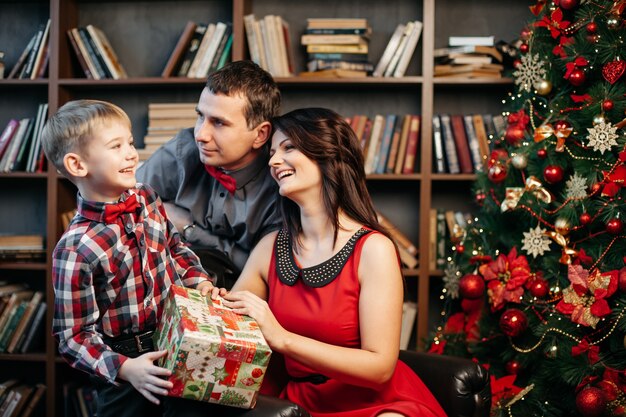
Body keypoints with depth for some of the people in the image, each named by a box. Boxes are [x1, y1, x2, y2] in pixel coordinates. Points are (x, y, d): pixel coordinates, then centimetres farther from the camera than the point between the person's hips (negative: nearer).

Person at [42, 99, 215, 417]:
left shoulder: (145, 197, -5)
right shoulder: (76, 250, -23)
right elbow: (74, 337, -18)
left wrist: (198, 280, -2)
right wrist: (124, 369, -29)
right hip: (130, 361, -6)